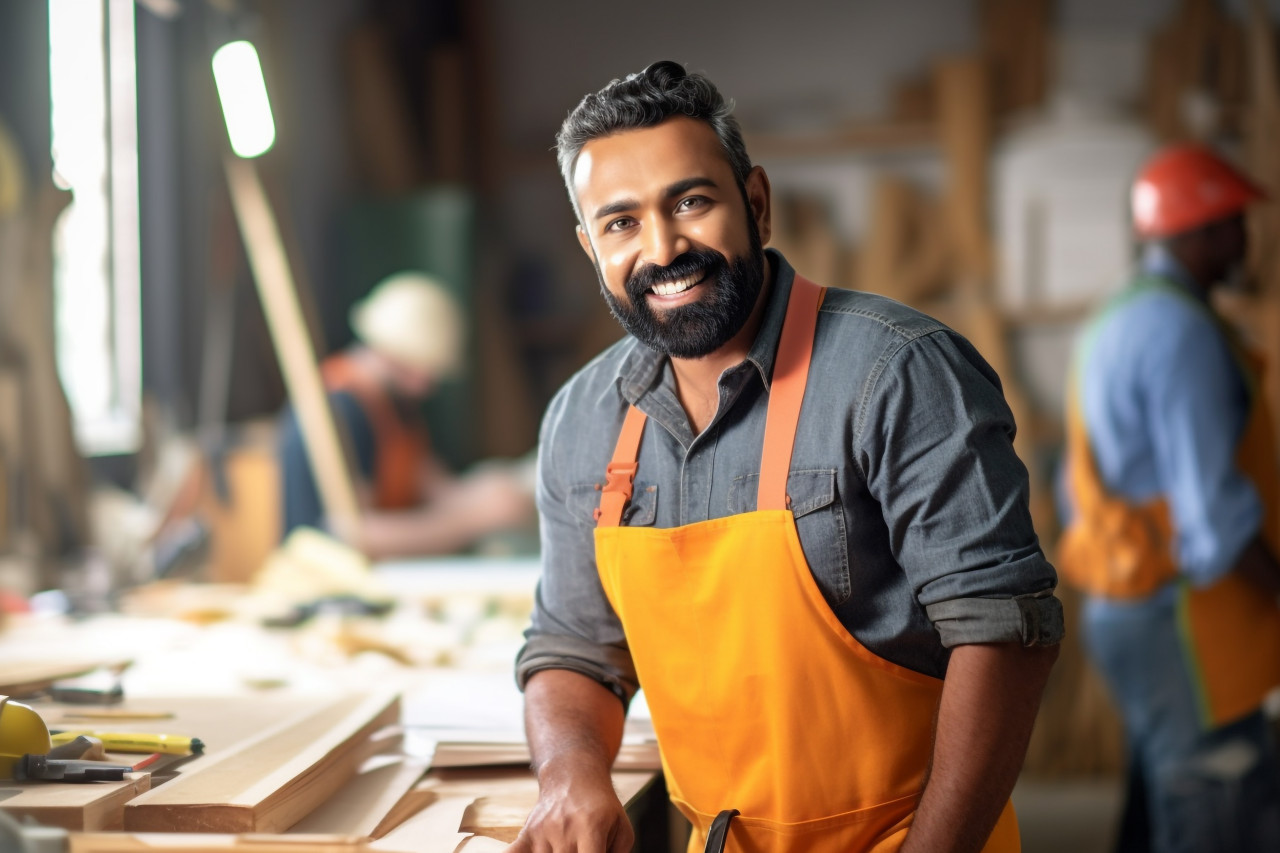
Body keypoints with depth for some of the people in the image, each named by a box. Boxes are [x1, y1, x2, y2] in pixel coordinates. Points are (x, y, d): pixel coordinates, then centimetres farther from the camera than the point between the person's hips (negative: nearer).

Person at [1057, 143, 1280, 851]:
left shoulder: (1115, 325, 14)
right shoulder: (1182, 333, -17)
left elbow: (1083, 485, 18)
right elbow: (1215, 507, -21)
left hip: (1123, 606, 10)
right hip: (1181, 624, -10)